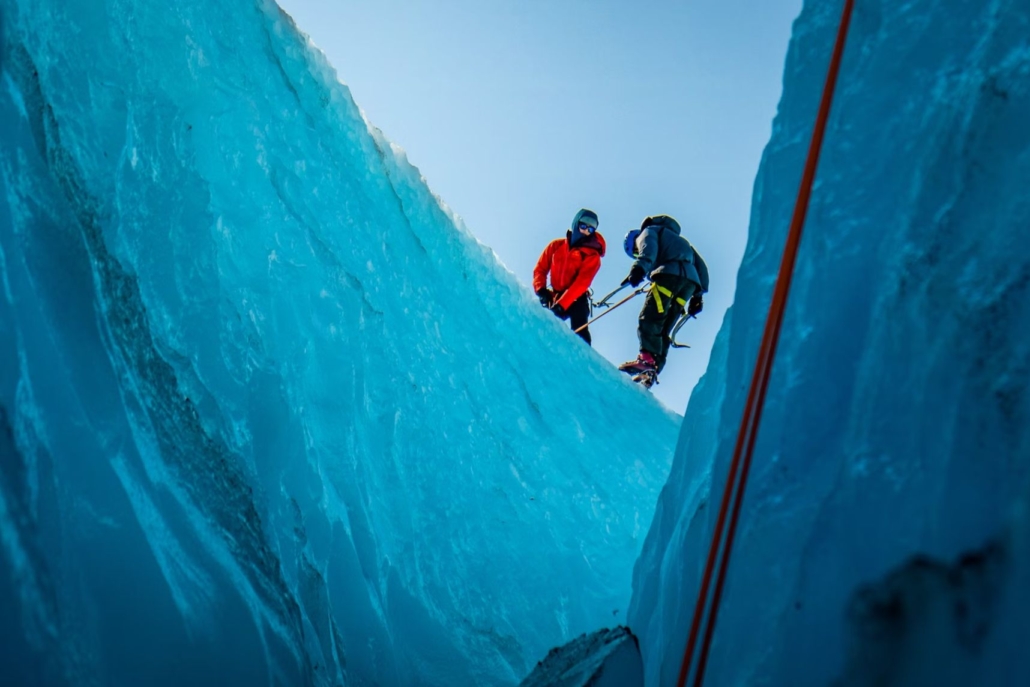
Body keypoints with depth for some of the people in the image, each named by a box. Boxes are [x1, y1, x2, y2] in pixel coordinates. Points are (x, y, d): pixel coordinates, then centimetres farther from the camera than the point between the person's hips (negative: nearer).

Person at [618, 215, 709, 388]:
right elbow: (699, 264, 33)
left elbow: (648, 247, -5)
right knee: (662, 329, 6)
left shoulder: (648, 231, 21)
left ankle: (647, 360, -33)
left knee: (648, 319, -14)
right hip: (692, 281, 7)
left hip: (670, 274, -7)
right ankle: (652, 371, -7)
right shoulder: (678, 240, 42)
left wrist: (640, 266, -23)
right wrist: (698, 294, 26)